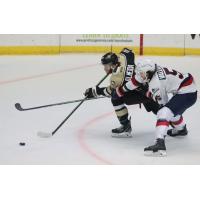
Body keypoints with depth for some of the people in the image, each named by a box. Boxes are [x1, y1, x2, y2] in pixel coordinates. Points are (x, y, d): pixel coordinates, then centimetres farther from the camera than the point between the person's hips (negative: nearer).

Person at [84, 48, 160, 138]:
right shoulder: (121, 57, -2)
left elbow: (111, 92, -8)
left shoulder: (117, 76, -21)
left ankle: (126, 128, -6)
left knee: (116, 99, -11)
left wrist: (95, 91, 0)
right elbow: (128, 52, 21)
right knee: (154, 107, 33)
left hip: (142, 91, -10)